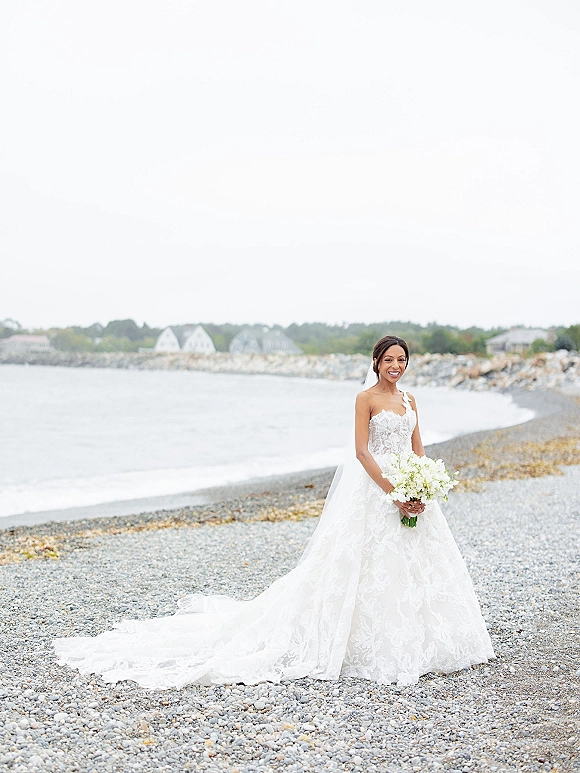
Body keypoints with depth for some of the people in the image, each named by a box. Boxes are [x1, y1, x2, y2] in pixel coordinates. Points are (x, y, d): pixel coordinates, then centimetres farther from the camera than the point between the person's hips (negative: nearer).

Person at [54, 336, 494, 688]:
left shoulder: (409, 400, 13)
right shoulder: (367, 399, -7)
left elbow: (418, 450, 13)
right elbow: (361, 451, -14)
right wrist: (394, 493, -20)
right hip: (374, 490, -7)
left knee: (413, 562, 9)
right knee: (371, 564, -5)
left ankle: (411, 641, 21)